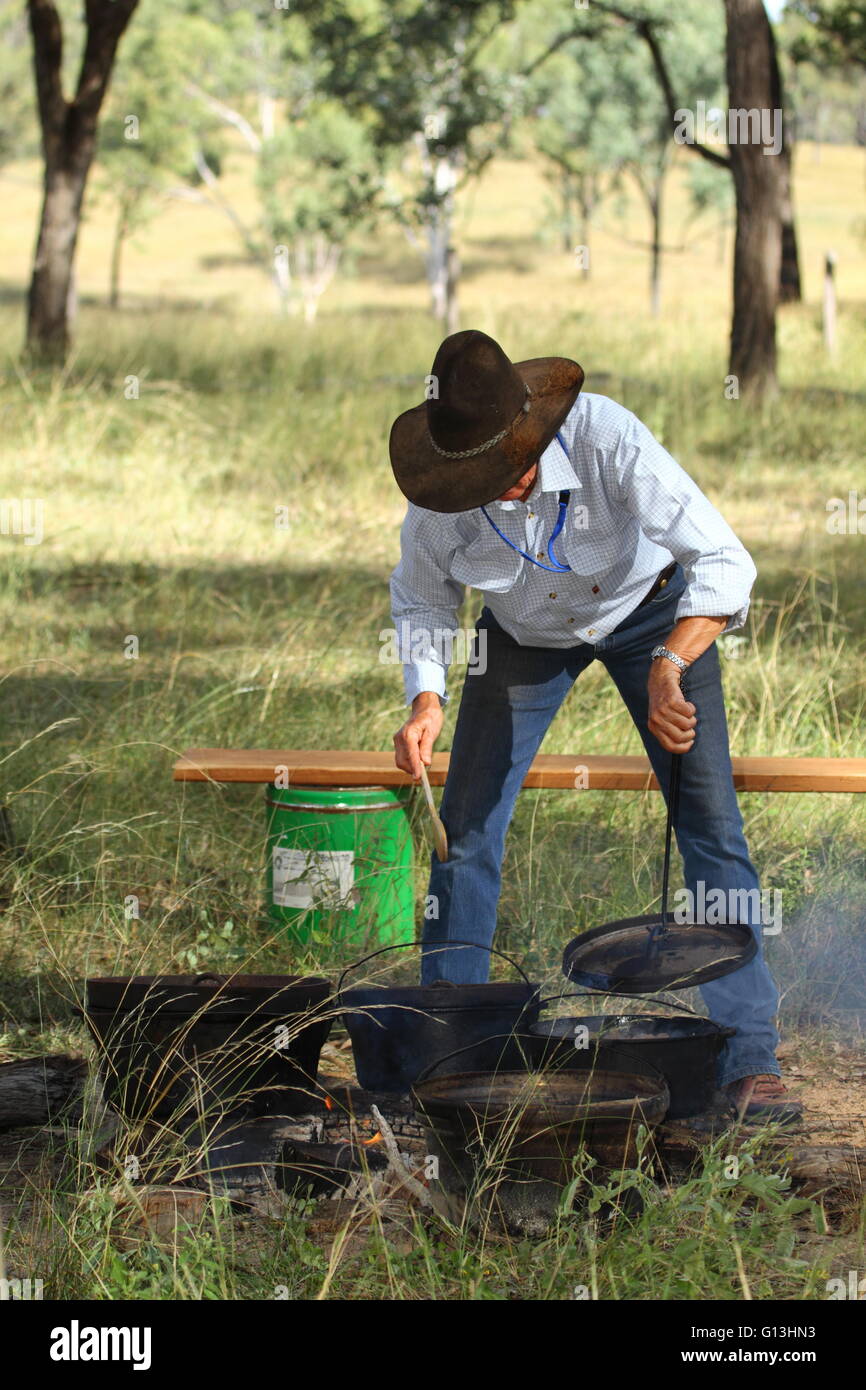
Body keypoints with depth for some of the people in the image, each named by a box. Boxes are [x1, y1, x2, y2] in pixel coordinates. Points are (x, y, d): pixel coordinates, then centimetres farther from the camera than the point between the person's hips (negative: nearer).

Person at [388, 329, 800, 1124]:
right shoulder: (441, 489, -28)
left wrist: (668, 670, -56)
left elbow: (724, 562, -42)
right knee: (465, 826, -4)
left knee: (711, 823, -13)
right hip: (526, 632, 3)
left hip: (649, 611, -3)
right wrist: (426, 699, -22)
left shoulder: (606, 439, -40)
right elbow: (421, 597, -6)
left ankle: (751, 1063, -10)